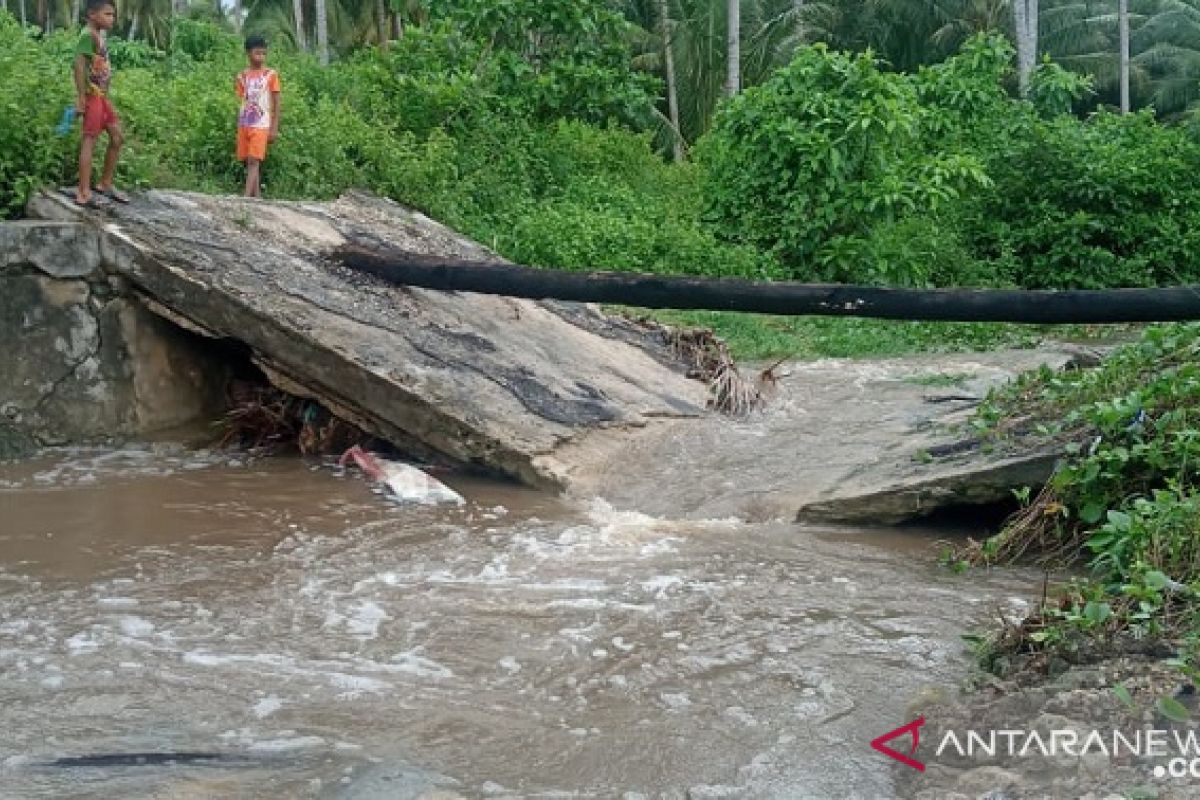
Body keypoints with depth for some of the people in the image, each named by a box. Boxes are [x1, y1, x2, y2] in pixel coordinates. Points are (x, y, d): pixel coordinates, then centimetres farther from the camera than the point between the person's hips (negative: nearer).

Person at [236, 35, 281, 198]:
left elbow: (276, 103, 0)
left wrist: (274, 128, -5)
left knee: (254, 161, -14)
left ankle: (247, 197, -20)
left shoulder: (270, 75, -1)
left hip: (261, 125, -4)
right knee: (249, 162, 5)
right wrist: (240, 126, 9)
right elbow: (242, 101, 13)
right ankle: (257, 197, 11)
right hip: (244, 124, 4)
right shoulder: (242, 76, 9)